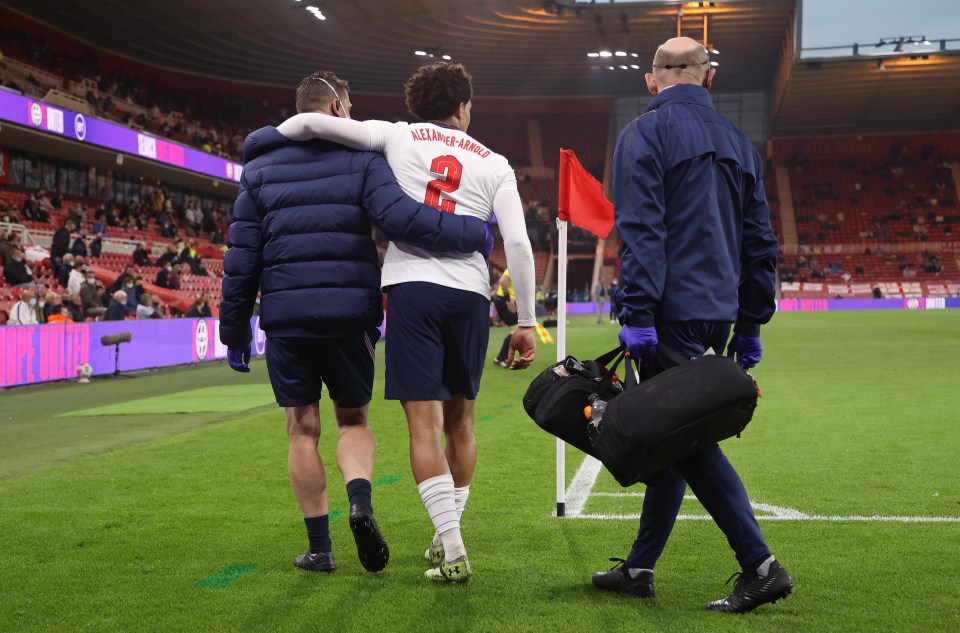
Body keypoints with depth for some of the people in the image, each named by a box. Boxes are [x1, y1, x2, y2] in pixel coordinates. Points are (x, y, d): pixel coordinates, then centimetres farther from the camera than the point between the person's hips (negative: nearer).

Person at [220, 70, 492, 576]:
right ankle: (360, 497, -13)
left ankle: (319, 548, 11)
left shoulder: (260, 168, 9)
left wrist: (235, 329, 12)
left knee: (302, 428, 10)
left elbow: (242, 254, 7)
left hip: (286, 315, 1)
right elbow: (401, 217, -17)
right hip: (350, 312, -1)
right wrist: (473, 234, -9)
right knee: (353, 419, 15)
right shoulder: (360, 159, 1)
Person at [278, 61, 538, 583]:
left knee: (424, 421, -4)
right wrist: (526, 322, 6)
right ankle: (446, 536, 24)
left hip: (412, 286, -2)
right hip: (470, 293, 2)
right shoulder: (494, 163, 14)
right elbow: (518, 245, 3)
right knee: (459, 419, 16)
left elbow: (311, 123, 2)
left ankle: (452, 551, -10)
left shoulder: (398, 137, 11)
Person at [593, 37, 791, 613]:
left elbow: (642, 230, -16)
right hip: (719, 313, 7)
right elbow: (761, 242, 17)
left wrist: (638, 314, -18)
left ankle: (761, 566, -9)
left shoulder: (645, 134, -4)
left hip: (673, 311, -7)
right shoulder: (739, 142, 16)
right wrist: (750, 326, 21)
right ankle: (641, 568, 20)